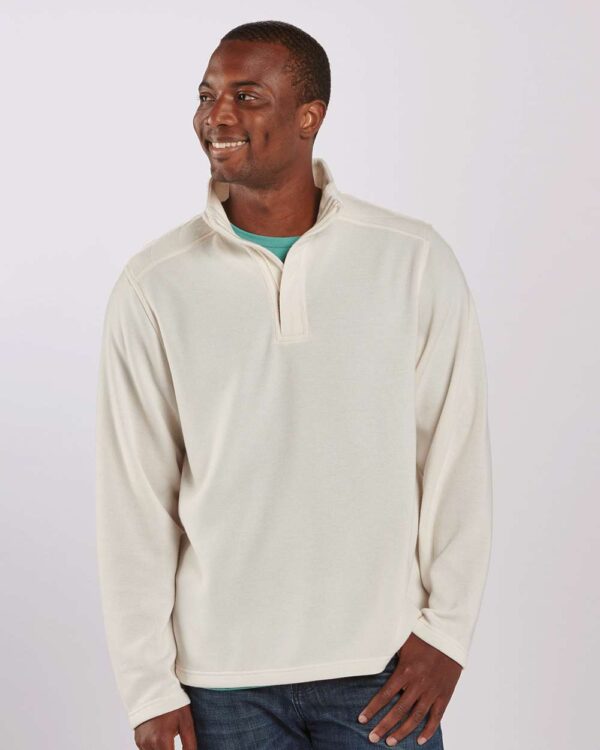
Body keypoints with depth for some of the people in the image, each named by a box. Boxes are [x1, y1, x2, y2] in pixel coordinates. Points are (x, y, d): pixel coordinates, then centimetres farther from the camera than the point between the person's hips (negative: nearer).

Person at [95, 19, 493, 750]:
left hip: (382, 665, 0)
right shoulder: (153, 286, -4)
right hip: (222, 676, 1)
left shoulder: (416, 261, -4)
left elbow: (457, 456, -1)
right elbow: (133, 498, -2)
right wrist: (148, 685, -2)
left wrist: (446, 630, -3)